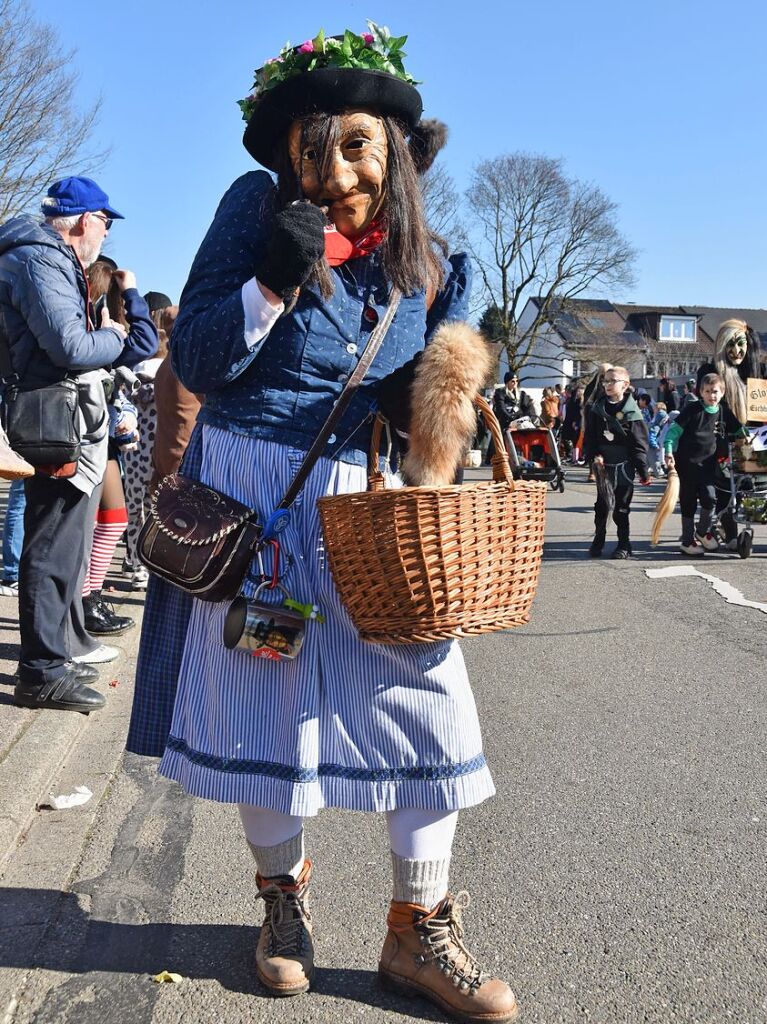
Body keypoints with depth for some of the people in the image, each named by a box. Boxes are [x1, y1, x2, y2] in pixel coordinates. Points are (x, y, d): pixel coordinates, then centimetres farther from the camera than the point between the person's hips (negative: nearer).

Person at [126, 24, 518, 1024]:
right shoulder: (253, 211, -6)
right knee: (259, 692, 7)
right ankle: (284, 893, 32)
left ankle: (418, 929, 14)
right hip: (253, 488, -2)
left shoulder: (426, 262, 2)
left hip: (369, 493, 2)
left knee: (426, 692, -4)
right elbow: (195, 363, -8)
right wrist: (274, 281, -21)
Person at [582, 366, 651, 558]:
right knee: (601, 506, 11)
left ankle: (624, 545, 13)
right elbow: (590, 436, 6)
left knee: (621, 509, 2)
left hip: (624, 466, -3)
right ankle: (598, 541, 22)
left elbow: (639, 444, -6)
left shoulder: (631, 412, -6)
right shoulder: (597, 408, 4)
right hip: (603, 465, 3)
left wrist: (643, 471, -7)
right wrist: (594, 455, -11)